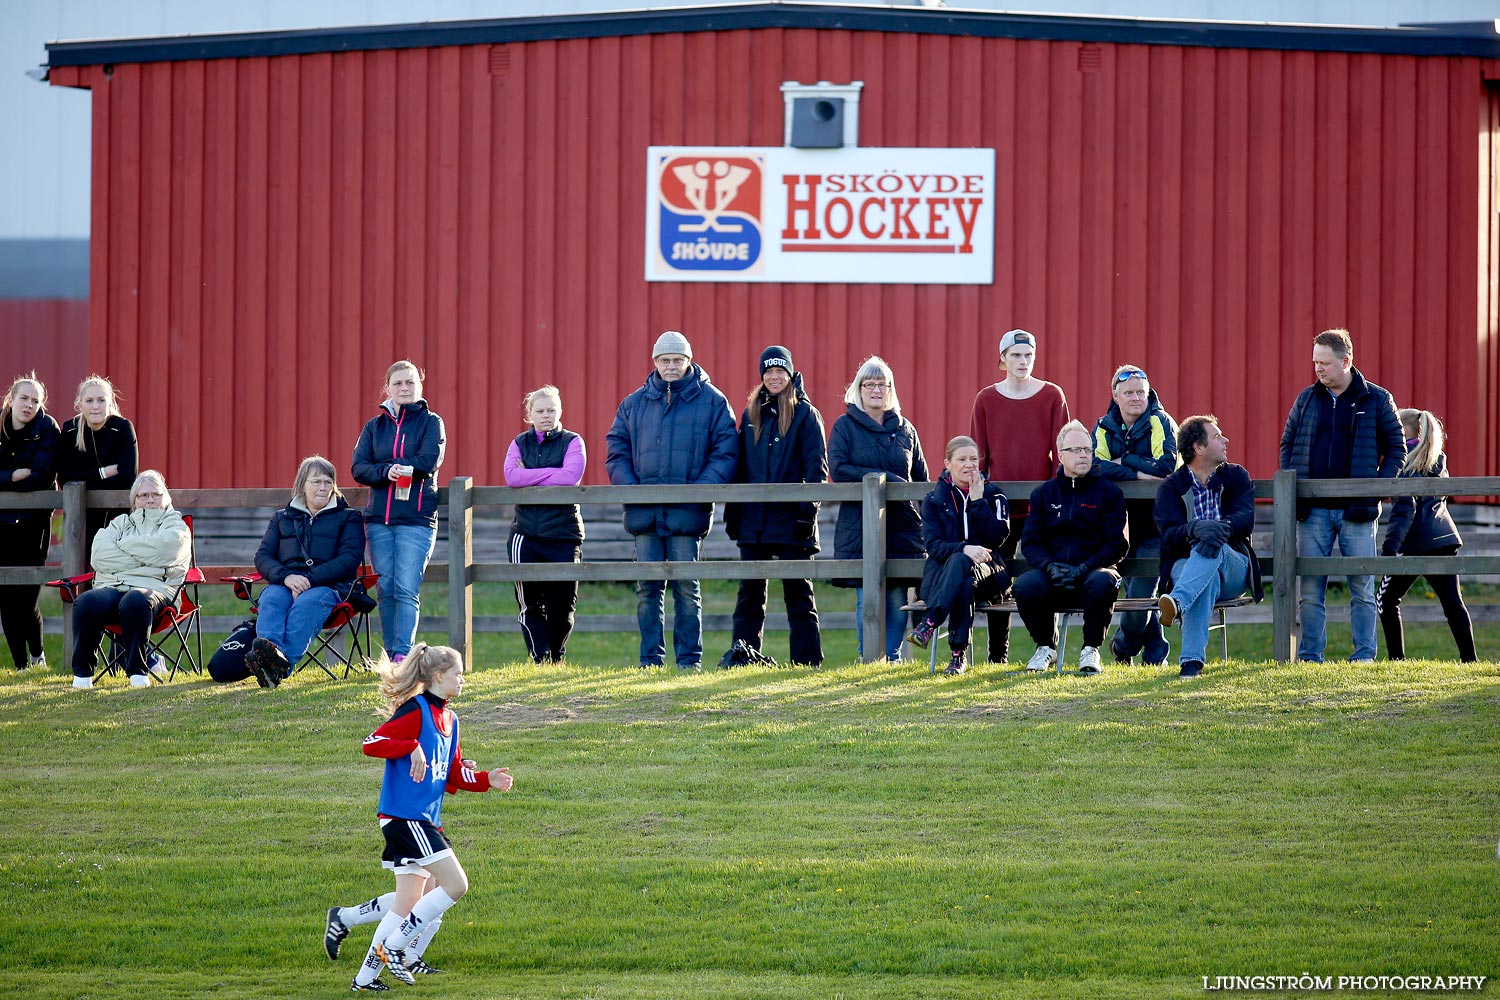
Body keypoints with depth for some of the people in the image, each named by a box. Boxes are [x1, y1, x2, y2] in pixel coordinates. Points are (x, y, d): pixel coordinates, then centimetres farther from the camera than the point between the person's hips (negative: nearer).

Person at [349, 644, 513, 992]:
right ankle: (393, 947, -5)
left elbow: (454, 776, 22)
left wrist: (487, 779, 10)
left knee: (408, 903, 9)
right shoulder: (415, 711, -12)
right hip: (405, 816, -9)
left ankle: (367, 976, 13)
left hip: (425, 820, 9)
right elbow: (372, 744, -20)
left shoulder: (448, 719, 17)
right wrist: (413, 748, -26)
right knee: (456, 884, -11)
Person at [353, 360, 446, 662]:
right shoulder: (375, 426, 14)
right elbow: (359, 468, 3)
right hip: (379, 518, 4)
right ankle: (390, 656, 5)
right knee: (386, 590, 2)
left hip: (416, 519, -4)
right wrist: (387, 471, -17)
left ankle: (403, 654, -18)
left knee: (407, 589, -13)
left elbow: (429, 461, -10)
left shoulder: (431, 422, 6)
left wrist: (384, 467, -7)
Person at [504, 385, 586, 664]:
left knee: (562, 604, 1)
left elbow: (570, 476, -15)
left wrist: (529, 479, -11)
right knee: (530, 604, -5)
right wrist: (552, 473, -12)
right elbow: (512, 476, -8)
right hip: (525, 533, 2)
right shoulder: (520, 443, 10)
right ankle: (540, 661, -3)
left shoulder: (572, 442, 3)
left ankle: (556, 658, 21)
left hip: (564, 534, -2)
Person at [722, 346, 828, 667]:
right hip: (753, 517, 4)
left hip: (790, 517, -4)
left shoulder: (805, 414, -1)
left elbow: (816, 466, -5)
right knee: (750, 590, 6)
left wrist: (808, 509, -15)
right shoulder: (751, 414, 13)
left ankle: (807, 658, 1)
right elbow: (740, 465, 15)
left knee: (798, 591, -1)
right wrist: (732, 511, 9)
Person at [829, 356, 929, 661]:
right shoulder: (845, 426, 5)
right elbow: (838, 469, -8)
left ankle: (892, 658, 6)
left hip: (902, 526, 3)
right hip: (859, 526, -3)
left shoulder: (904, 428, 15)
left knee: (897, 598, -1)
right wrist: (884, 479, -15)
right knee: (868, 599, -6)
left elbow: (921, 477, 17)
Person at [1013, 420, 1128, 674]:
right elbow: (1031, 542, 9)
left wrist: (1083, 569, -14)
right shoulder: (1044, 493, 15)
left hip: (1092, 570, -2)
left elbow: (1117, 544, 0)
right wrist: (1050, 566, -13)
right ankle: (1046, 647, -4)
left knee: (1102, 583, -38)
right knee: (1026, 586, -31)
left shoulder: (1108, 492, 8)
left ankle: (1090, 650, -14)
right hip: (1052, 574, 2)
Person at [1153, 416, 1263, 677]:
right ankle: (1192, 659, -53)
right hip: (1186, 565, -1)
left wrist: (1223, 527, -30)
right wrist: (1194, 529, -34)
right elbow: (1168, 535, -10)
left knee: (1213, 545, -36)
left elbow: (1246, 520, -6)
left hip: (1234, 570, 1)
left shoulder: (1236, 477, 12)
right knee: (1208, 578, -39)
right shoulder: (1170, 487, 7)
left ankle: (1178, 602, -62)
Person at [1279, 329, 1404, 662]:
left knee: (1362, 587, 0)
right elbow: (1287, 444, 17)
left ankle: (1364, 656, 5)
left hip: (1356, 510, -2)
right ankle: (1309, 656, 7)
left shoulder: (1376, 400, 1)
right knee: (1309, 589, 2)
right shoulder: (1306, 399, 9)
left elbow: (1396, 448, 5)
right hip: (1314, 510, 2)